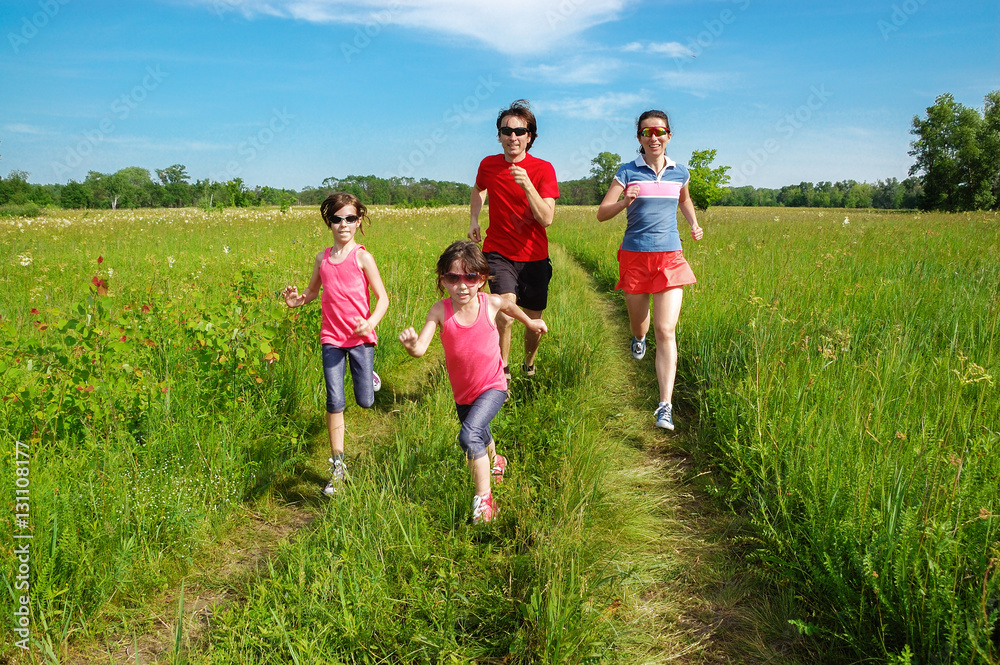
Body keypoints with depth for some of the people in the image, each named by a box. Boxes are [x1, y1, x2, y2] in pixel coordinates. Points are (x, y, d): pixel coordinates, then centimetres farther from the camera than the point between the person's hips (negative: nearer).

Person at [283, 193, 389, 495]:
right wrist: (296, 300, -3)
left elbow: (382, 298, -7)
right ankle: (338, 465, 8)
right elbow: (312, 293, 19)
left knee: (365, 402, 3)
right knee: (334, 402, -3)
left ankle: (368, 375, 40)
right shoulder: (322, 258, 5)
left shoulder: (362, 257, -7)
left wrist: (371, 322, -25)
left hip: (361, 337, -2)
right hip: (331, 338, 3)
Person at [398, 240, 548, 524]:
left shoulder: (490, 303, -16)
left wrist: (531, 322, 26)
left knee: (469, 435, -25)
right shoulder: (440, 311, -20)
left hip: (492, 386, -3)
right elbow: (421, 349, -29)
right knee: (481, 438, 27)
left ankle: (484, 498, -11)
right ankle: (495, 462, 61)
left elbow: (509, 306, 9)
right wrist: (411, 344, -53)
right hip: (462, 392, 3)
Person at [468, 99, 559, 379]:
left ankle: (529, 364, 41)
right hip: (499, 253, 0)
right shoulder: (488, 165, -3)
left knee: (534, 321, 10)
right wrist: (473, 220, 7)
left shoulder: (543, 169, -11)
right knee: (507, 308, -23)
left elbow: (547, 219, -20)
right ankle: (502, 373, -4)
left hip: (534, 256, 0)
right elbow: (478, 189, 22)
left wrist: (527, 185, -32)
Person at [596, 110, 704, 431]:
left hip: (670, 258, 0)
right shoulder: (628, 171, -1)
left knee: (665, 331, -11)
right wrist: (625, 202, -23)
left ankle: (665, 406, -12)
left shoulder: (679, 172, 7)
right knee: (638, 322, 15)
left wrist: (694, 224, 11)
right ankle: (638, 338, 57)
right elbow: (601, 214, -4)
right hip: (634, 257, 0)